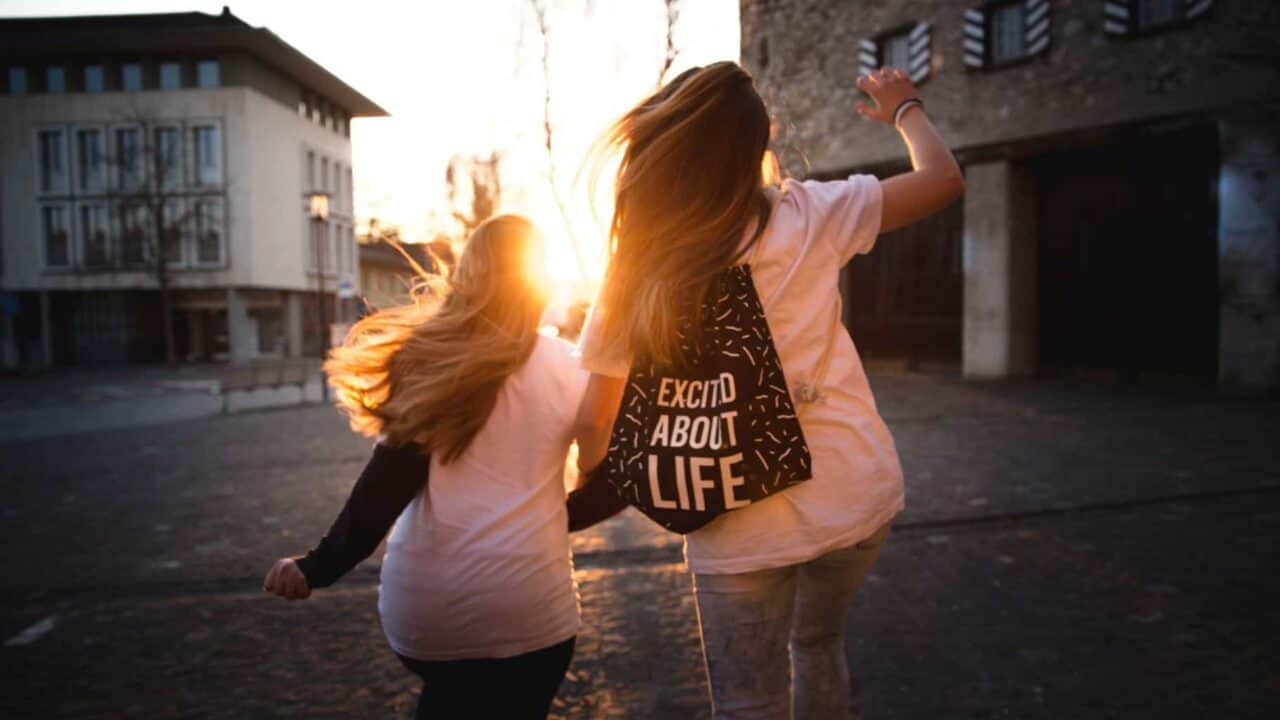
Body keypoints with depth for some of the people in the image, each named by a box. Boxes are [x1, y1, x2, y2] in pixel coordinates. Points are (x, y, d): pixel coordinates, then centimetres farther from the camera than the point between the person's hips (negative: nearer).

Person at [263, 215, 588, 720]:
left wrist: (319, 568, -1)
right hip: (525, 607, -1)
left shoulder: (429, 353, -1)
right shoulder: (567, 368, 1)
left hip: (421, 603, 2)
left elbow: (389, 481, -9)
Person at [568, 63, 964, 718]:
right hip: (857, 497, 2)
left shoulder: (634, 280, -9)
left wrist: (590, 492, 17)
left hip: (741, 531, -2)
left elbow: (593, 424, -4)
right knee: (819, 642, 30)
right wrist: (905, 109, 23)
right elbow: (944, 178, 4)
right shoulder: (807, 218, -9)